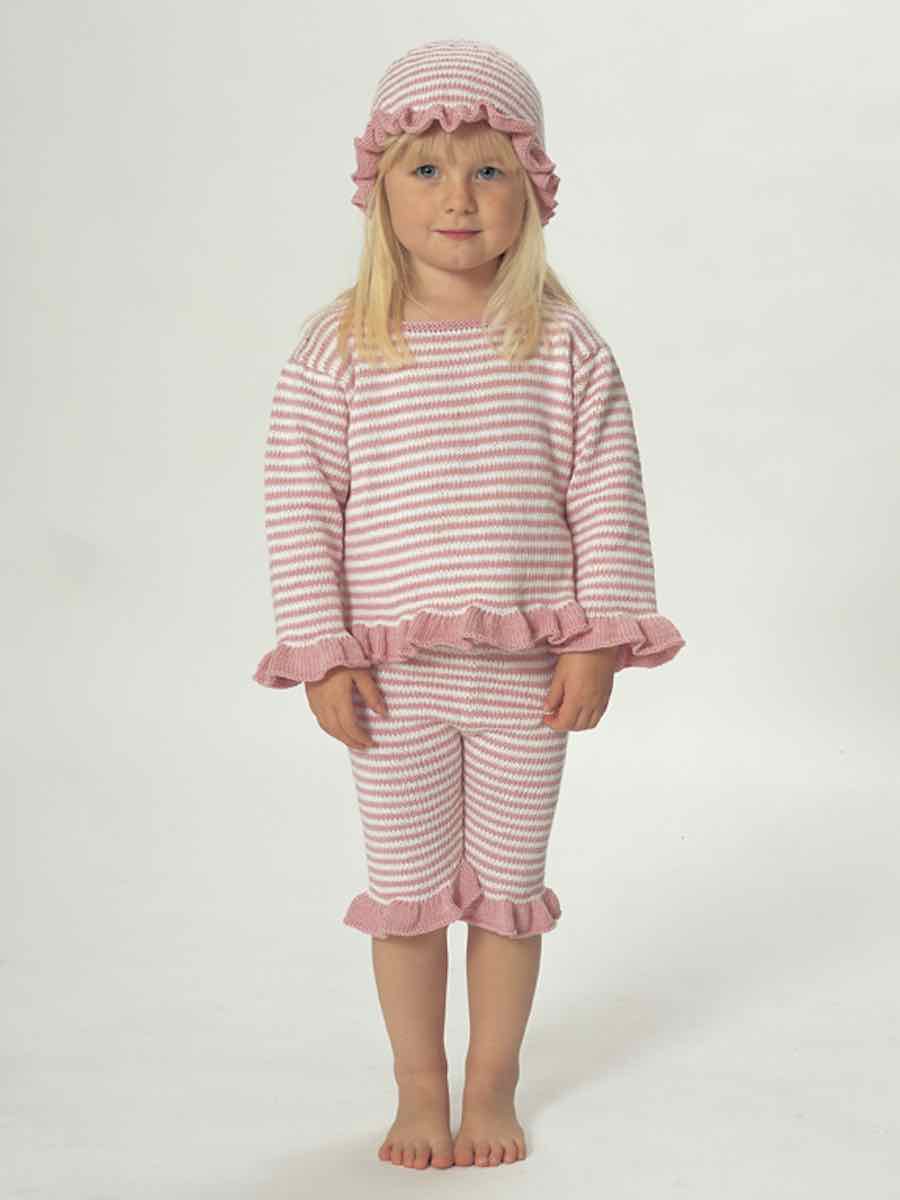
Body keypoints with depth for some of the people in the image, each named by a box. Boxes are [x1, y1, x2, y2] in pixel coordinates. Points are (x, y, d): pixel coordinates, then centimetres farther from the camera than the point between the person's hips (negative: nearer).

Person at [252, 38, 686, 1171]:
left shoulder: (566, 346, -3)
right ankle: (419, 1090, 30)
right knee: (406, 892, 11)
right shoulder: (339, 346, -4)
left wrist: (596, 639, -7)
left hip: (526, 669, 1)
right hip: (392, 669, 0)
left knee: (508, 885, 12)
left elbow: (608, 500, -2)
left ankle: (493, 1088, 31)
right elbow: (300, 502, -4)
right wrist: (321, 650, -8)